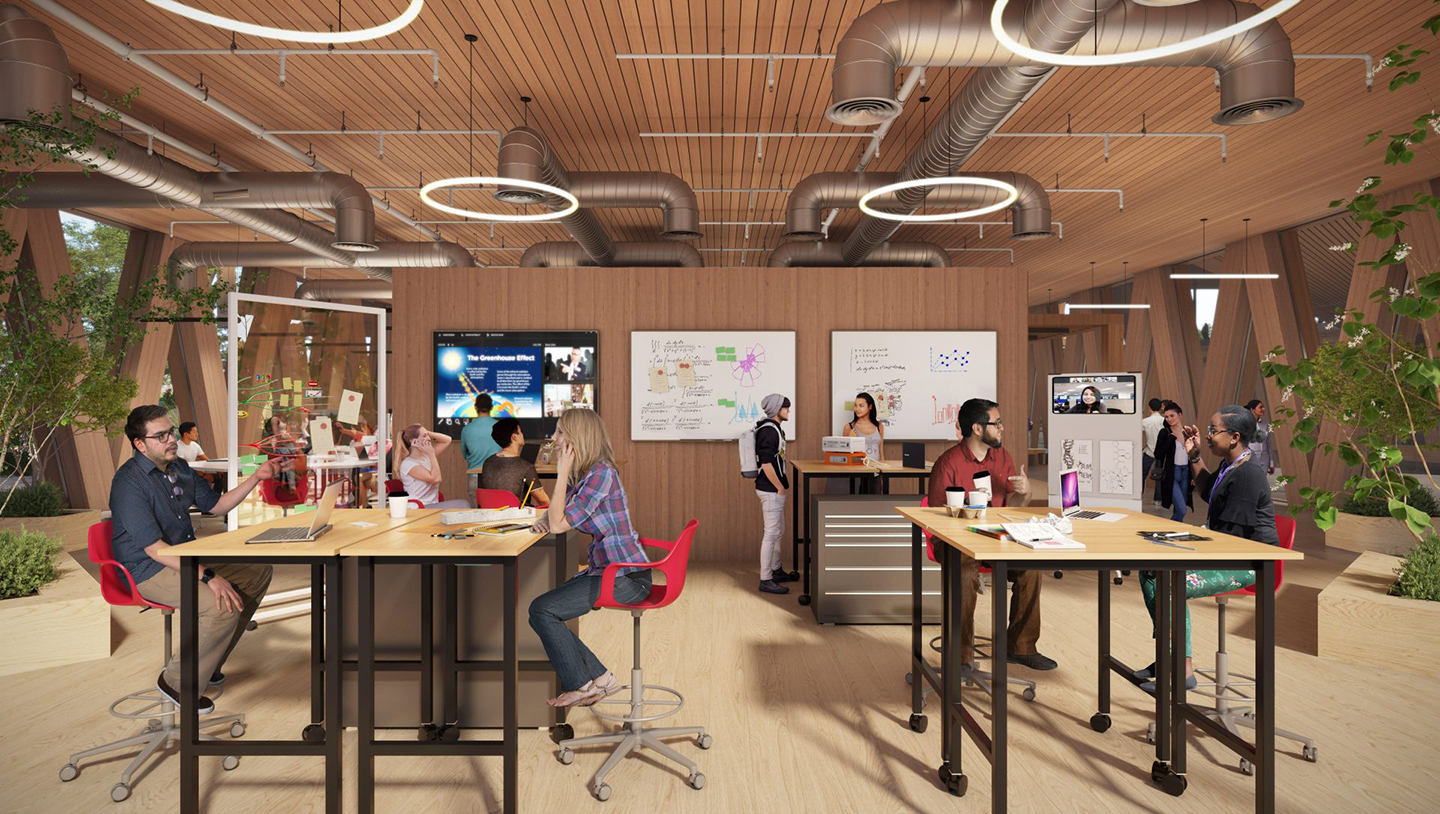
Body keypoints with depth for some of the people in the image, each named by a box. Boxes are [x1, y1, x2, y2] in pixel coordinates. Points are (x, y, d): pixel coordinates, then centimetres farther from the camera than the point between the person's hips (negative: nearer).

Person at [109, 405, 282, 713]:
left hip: (186, 556, 9)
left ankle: (208, 662, 12)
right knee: (224, 605, -28)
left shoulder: (179, 467, 6)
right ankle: (176, 681, -4)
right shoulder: (129, 482, -21)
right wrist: (208, 577, -32)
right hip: (148, 570, -9)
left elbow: (215, 505, 17)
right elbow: (154, 548, -26)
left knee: (258, 572, 4)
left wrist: (256, 477, 4)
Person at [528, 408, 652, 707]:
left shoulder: (601, 473, -19)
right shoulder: (582, 474, 11)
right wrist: (543, 519, 1)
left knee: (542, 610, -12)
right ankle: (599, 677, 12)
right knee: (540, 609, 6)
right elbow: (554, 514, 24)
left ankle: (582, 685, 6)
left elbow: (559, 524, -20)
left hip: (625, 578, -10)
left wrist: (562, 473, -16)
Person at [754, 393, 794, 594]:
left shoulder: (775, 429, 13)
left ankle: (776, 571, 33)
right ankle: (766, 580, 3)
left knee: (778, 530, 20)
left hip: (775, 489, 10)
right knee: (771, 533, -4)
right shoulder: (768, 431, -18)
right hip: (771, 490, -10)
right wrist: (781, 487, -17)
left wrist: (784, 477, 13)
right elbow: (766, 463, -24)